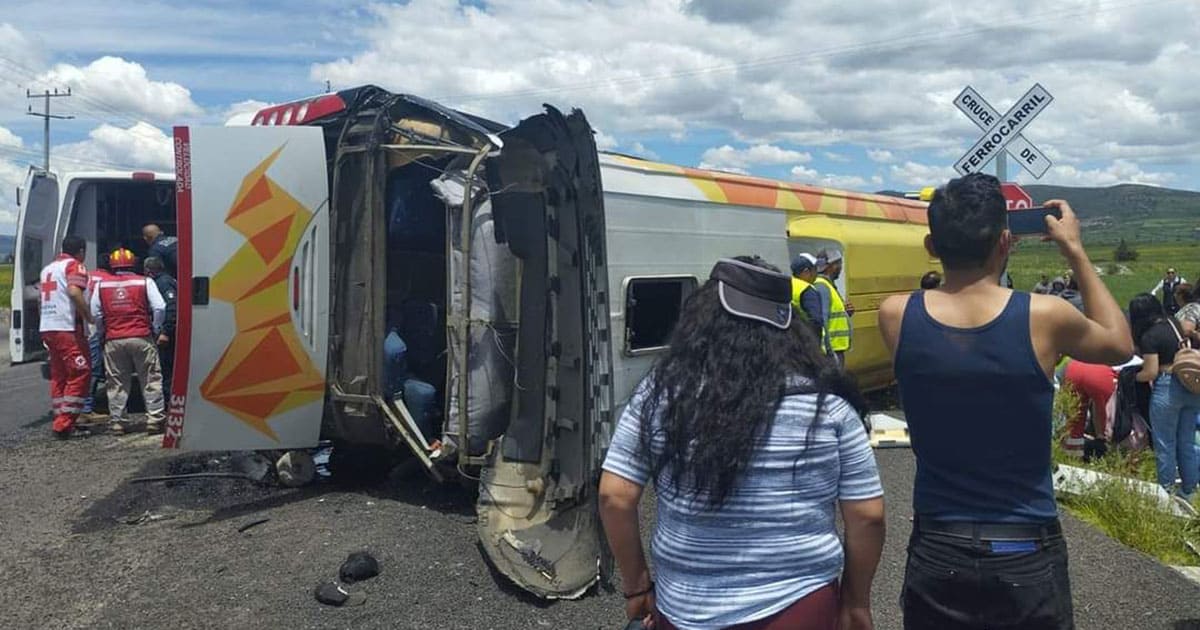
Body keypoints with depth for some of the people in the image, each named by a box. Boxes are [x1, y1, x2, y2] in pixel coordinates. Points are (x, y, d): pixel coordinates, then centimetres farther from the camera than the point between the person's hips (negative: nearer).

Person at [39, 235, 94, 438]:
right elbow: (74, 292, -21)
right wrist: (89, 317, -13)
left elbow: (42, 293, 25)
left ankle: (61, 422, 14)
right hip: (67, 328, -9)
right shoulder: (75, 266, -4)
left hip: (46, 328, 9)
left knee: (58, 376, 13)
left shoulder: (47, 269, 22)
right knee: (80, 373, -6)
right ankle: (64, 423, -11)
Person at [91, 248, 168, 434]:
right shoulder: (145, 282, 2)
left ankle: (116, 421, 11)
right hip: (141, 337, -2)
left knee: (117, 383, 9)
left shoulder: (101, 285, 9)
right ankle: (154, 419, 0)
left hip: (113, 340, 2)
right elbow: (159, 308, -5)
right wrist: (155, 328, 8)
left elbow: (95, 314, 9)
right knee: (151, 380, 3)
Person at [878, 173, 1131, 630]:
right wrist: (1075, 251, 11)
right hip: (1027, 556, -1)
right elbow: (1119, 345, 8)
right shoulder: (1044, 317, -15)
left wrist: (953, 239, 9)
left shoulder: (896, 317, -12)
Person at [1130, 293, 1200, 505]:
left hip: (1168, 389, -7)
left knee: (1165, 444, 5)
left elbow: (1151, 372, -15)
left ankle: (1166, 491, 12)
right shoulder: (1174, 323, 8)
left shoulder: (1149, 336, -13)